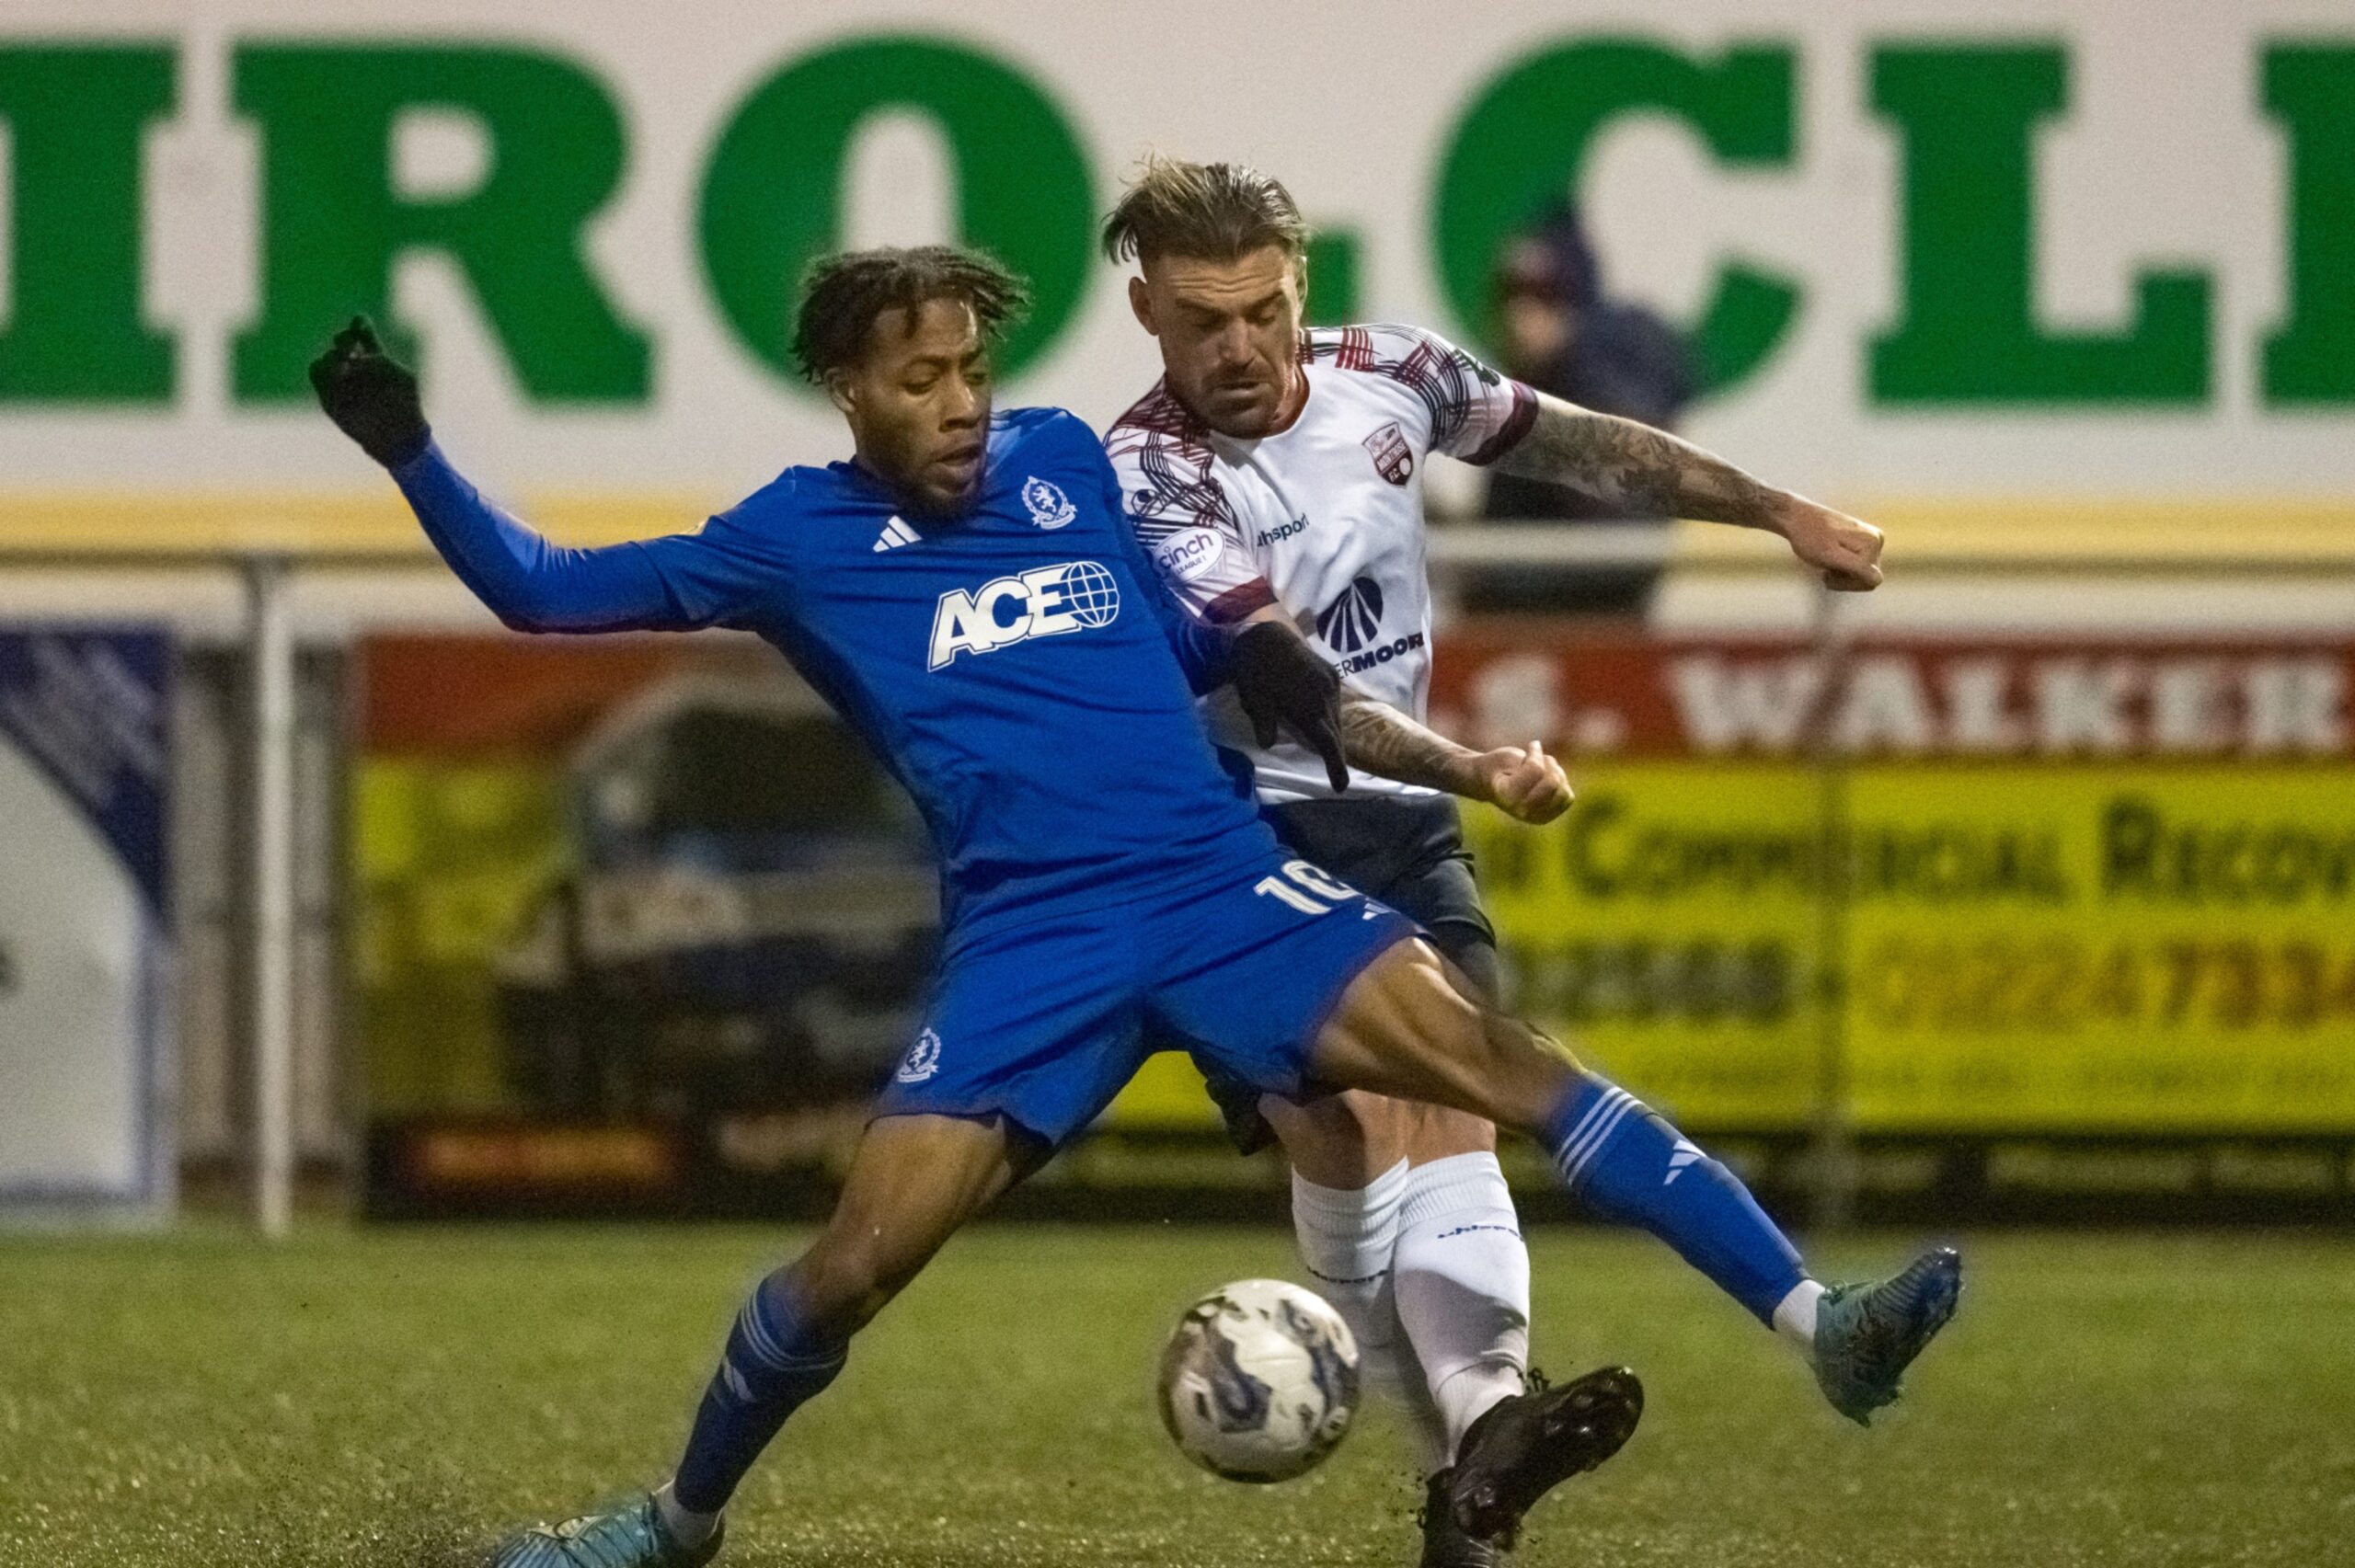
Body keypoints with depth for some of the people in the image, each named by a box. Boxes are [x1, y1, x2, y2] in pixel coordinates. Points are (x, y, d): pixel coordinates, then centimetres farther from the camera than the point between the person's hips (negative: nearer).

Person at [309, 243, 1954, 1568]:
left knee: (1498, 1056, -15)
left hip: (1227, 885, 1)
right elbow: (543, 592, 8)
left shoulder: (1070, 462, 11)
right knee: (860, 1253, -9)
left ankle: (1822, 1328, -20)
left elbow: (1226, 648, 23)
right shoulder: (798, 538, 5)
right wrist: (410, 454, -4)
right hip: (1031, 940, -1)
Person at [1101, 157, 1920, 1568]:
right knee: (1344, 1122, -23)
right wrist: (1473, 768, -41)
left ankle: (1479, 1418, -34)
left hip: (1401, 821, 4)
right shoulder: (1147, 480, -17)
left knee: (1447, 1106, -17)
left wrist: (1782, 514, 21)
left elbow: (1574, 443, 16)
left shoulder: (1385, 376, 0)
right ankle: (1468, 1440, -25)